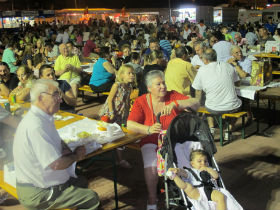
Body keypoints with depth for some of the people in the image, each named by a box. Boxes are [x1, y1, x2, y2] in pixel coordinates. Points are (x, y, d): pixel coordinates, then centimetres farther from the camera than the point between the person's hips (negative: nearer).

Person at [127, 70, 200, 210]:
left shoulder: (173, 96, -1)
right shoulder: (141, 101, -2)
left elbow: (196, 104, -12)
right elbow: (130, 125, -13)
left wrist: (174, 104, -28)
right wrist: (149, 129, -32)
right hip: (152, 142, 0)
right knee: (151, 166, -28)